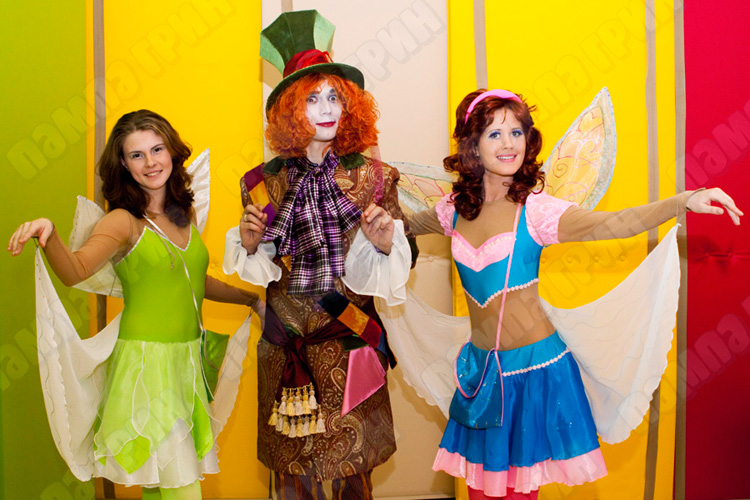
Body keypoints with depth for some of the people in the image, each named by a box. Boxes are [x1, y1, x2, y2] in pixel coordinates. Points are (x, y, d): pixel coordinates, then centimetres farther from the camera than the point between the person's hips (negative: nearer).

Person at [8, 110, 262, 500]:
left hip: (188, 358, 5)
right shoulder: (123, 221, -8)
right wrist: (48, 235, -44)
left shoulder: (186, 213, 9)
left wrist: (250, 299, 28)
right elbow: (76, 271, -25)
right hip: (146, 360, -5)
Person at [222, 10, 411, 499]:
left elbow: (386, 274, -2)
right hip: (285, 344, 1)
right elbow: (257, 274, 5)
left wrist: (383, 244, -23)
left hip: (350, 341, 0)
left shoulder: (372, 177, -1)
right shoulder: (265, 182, 1)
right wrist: (248, 245, -15)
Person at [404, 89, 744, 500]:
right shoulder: (455, 208, 0)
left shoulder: (533, 210, -12)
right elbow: (409, 224, 22)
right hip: (480, 364, 4)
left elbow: (609, 223, -28)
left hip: (533, 363, -4)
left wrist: (684, 201, -40)